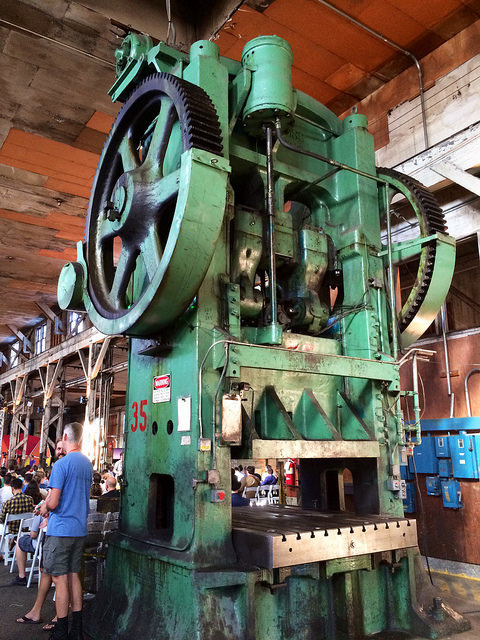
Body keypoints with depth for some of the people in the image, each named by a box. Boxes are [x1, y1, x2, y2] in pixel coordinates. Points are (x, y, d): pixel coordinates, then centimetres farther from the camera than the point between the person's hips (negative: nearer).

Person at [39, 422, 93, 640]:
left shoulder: (62, 464, -15)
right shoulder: (88, 464, 9)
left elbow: (53, 503, -17)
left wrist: (45, 508, 4)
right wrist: (49, 503, 16)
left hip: (61, 530, -7)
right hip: (80, 529, 7)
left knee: (60, 579, 1)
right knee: (73, 575, 14)